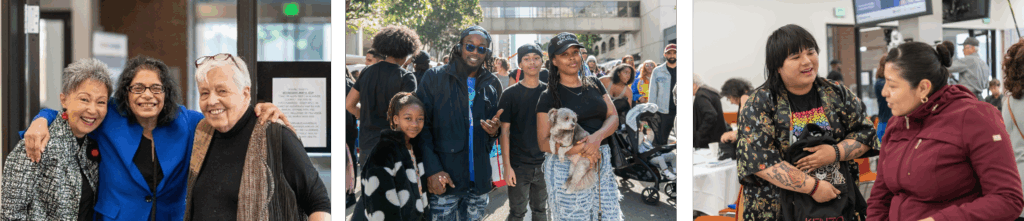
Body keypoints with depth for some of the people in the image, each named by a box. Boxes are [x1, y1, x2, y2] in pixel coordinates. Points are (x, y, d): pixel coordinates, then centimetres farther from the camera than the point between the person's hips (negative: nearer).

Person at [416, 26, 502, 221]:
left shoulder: (492, 84, 12)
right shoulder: (435, 77, -1)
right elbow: (421, 126, -5)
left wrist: (493, 131, -1)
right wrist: (432, 169, -16)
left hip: (479, 180, 4)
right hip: (443, 179, -4)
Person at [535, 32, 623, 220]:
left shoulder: (594, 85, 11)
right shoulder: (549, 96, -3)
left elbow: (613, 117, 6)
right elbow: (543, 143, -8)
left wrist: (598, 136, -17)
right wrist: (581, 149, -23)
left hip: (602, 164, 4)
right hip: (566, 167, -4)